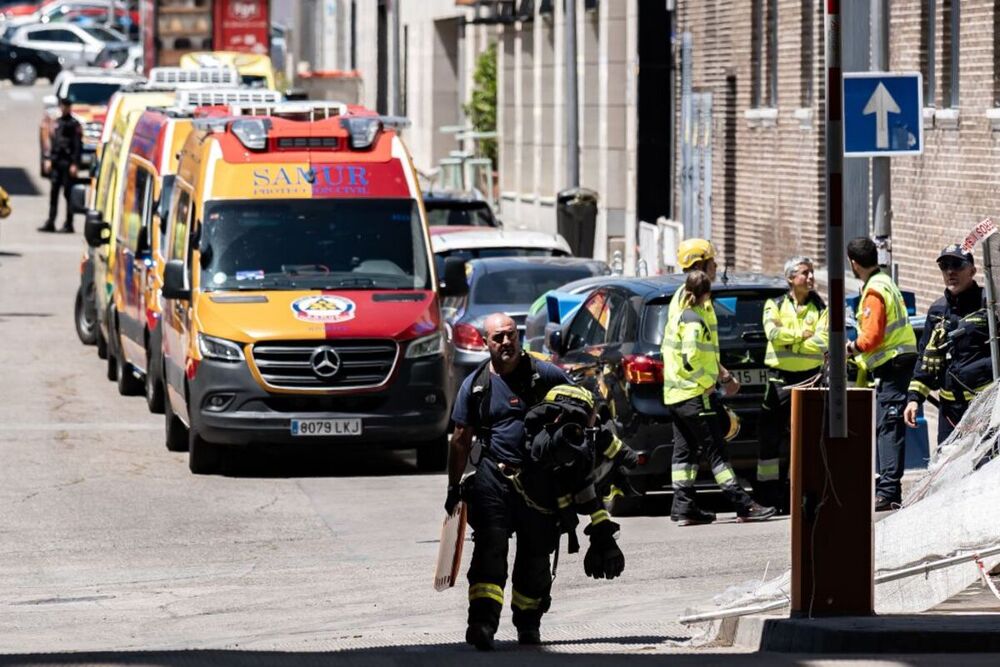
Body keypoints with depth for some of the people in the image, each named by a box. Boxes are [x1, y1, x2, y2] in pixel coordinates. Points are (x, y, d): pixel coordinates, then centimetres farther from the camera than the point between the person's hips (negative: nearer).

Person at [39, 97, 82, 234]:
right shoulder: (57, 123, 14)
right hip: (56, 162, 6)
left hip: (68, 163, -6)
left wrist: (74, 164, -15)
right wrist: (49, 159, 8)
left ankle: (68, 225, 0)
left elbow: (78, 146, -10)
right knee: (54, 193, 6)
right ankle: (50, 223, 8)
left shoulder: (74, 125, -5)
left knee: (68, 193, -4)